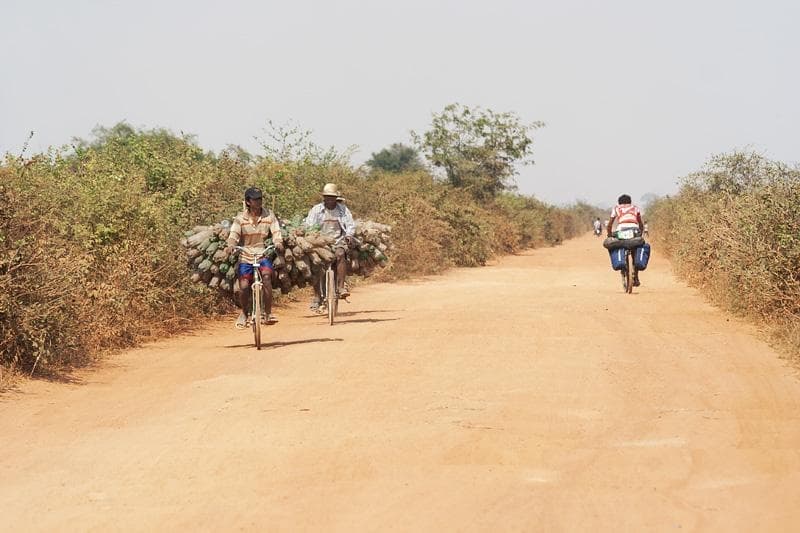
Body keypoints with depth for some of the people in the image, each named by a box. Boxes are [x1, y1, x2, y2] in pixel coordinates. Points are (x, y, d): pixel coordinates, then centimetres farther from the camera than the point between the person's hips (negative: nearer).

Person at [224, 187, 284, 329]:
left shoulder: (269, 215, 1)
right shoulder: (240, 218, -1)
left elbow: (276, 232, -7)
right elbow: (234, 234, -11)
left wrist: (278, 243, -30)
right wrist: (230, 245, -34)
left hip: (263, 255, 0)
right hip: (245, 257, 0)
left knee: (266, 276, -28)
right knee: (244, 286, -10)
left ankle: (268, 313, -17)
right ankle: (245, 313, 20)